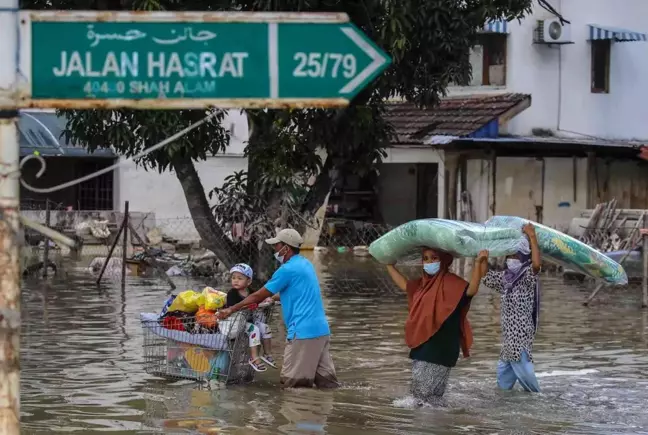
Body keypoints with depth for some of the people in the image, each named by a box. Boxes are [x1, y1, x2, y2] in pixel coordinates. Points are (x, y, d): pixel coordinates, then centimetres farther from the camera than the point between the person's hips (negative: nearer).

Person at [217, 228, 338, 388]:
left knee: (291, 382, -3)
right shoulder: (306, 264, 16)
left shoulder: (287, 270, -10)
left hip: (303, 332, -9)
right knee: (326, 380, 6)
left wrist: (231, 310, 4)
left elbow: (258, 296, -4)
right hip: (322, 329, 9)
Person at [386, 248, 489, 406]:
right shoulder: (423, 284, 13)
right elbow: (404, 285, 31)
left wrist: (478, 263, -40)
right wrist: (389, 265, 39)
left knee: (430, 392, -9)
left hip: (441, 348, -9)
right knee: (419, 388, 15)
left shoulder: (451, 283, -12)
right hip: (422, 346, 9)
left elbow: (471, 290, -29)